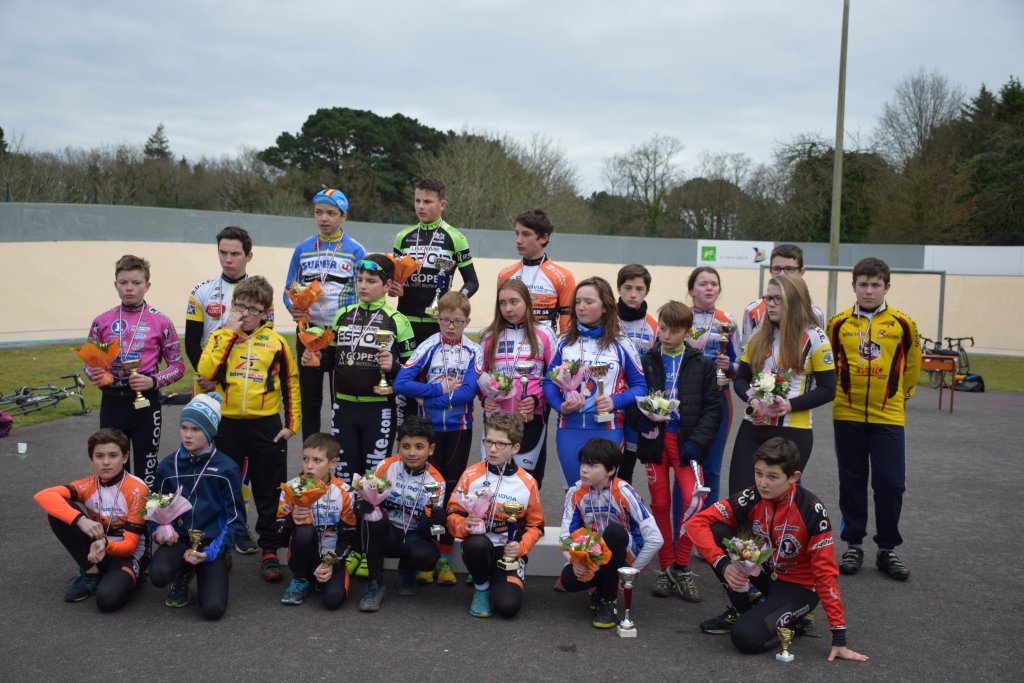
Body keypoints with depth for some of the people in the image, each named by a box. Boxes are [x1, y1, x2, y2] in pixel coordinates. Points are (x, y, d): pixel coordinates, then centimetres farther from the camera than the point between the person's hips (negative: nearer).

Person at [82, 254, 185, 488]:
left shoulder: (161, 322, -2)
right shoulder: (102, 321, 3)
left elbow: (178, 366, 1)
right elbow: (89, 361, 11)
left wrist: (153, 381, -15)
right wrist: (93, 374, -11)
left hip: (145, 403, -2)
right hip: (112, 402, 2)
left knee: (146, 469, 5)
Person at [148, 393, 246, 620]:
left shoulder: (226, 468, -6)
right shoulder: (168, 465, 1)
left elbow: (235, 517, -3)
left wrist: (212, 551, -15)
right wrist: (159, 530, -7)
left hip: (210, 542, -2)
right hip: (177, 538, 2)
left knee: (213, 609, -19)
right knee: (158, 574, -32)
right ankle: (183, 574, 6)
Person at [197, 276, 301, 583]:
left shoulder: (276, 342, 2)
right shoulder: (221, 336, 2)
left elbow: (291, 383, 8)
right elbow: (206, 371, -15)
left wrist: (292, 424, 2)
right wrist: (228, 332, -14)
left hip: (266, 426, 0)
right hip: (227, 425, 1)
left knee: (268, 492, 7)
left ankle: (269, 550, 18)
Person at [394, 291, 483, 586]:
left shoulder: (474, 351, -2)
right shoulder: (428, 347, -3)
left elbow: (468, 392, -14)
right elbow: (400, 383, -13)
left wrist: (428, 398, -16)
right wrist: (440, 389, -14)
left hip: (460, 428, 0)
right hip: (429, 427, 0)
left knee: (451, 489, 7)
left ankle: (444, 557, 15)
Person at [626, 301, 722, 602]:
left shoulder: (702, 364, 4)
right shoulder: (645, 362, 6)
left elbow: (713, 408, 1)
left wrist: (697, 442, -10)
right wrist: (639, 418, -13)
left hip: (686, 441, -1)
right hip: (654, 439, 1)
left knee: (693, 501, -15)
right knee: (660, 504, 5)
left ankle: (680, 566, 0)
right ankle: (666, 568, 18)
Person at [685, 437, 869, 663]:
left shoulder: (811, 510, -25)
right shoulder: (751, 498, -15)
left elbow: (825, 572, -21)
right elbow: (695, 523, -17)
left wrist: (839, 638, -21)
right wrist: (723, 564, -32)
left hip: (799, 585, -5)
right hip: (764, 571, 5)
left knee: (746, 637, -28)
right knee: (717, 531, -19)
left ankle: (790, 620, 5)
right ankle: (742, 610, 0)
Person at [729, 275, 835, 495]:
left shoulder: (814, 338, -4)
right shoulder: (759, 335, 10)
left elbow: (827, 389, -5)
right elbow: (740, 378, 11)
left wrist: (790, 405, -18)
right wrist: (751, 400, -10)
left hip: (793, 431, -4)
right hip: (752, 428, 4)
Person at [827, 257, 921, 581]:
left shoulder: (903, 324, -3)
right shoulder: (839, 323, -1)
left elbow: (912, 365, 10)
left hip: (888, 417, -1)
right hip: (848, 416, 1)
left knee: (890, 484, 1)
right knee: (851, 483, 9)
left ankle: (887, 550, 16)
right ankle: (853, 545, 21)